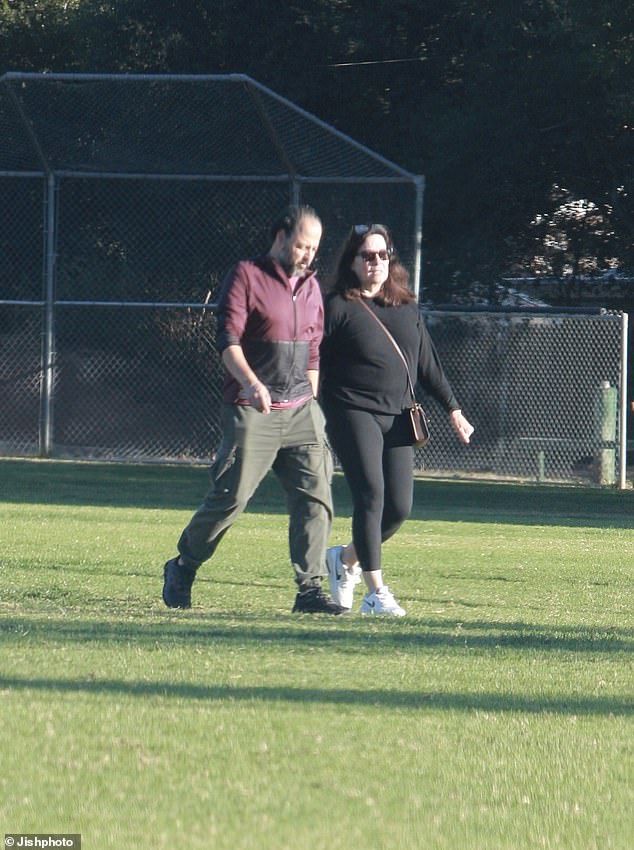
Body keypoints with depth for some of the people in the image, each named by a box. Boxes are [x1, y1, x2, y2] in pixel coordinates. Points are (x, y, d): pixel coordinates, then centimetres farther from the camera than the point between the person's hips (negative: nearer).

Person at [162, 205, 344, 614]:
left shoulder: (311, 287, 16)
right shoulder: (247, 276, -5)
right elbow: (228, 340, -14)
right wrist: (250, 383, -30)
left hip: (300, 411, 6)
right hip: (251, 412, -6)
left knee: (316, 495, -6)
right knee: (230, 497, -5)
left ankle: (310, 588, -4)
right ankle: (182, 569, 16)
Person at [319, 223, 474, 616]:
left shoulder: (407, 307, 15)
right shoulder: (338, 307, -2)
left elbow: (428, 362, 19)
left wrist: (453, 409, 15)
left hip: (398, 417, 5)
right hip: (353, 412, -5)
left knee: (399, 507, -2)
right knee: (371, 494, -15)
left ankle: (346, 558, 25)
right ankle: (375, 591, -11)